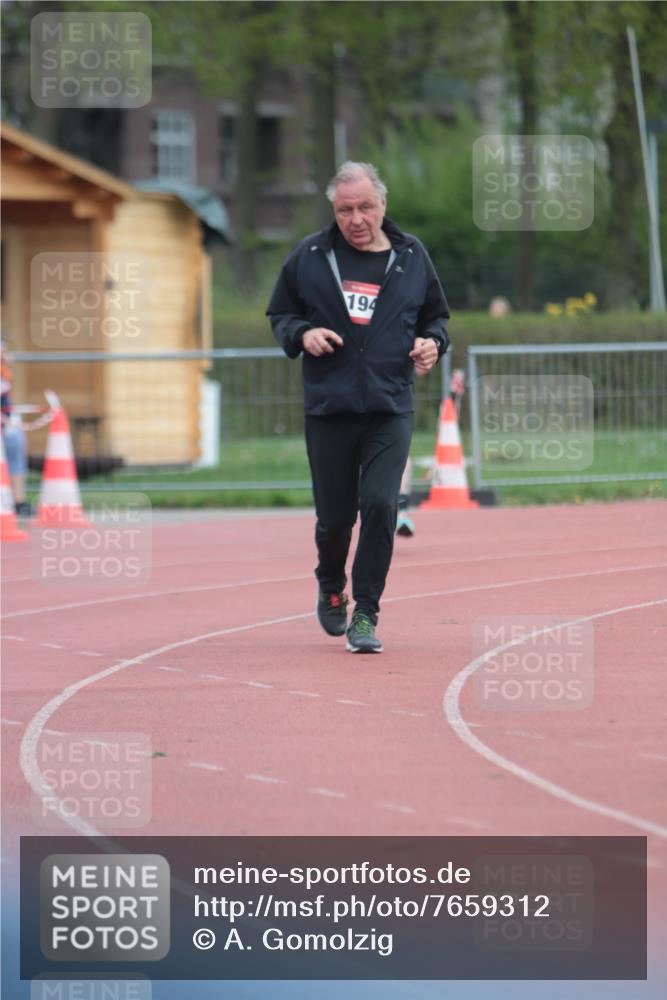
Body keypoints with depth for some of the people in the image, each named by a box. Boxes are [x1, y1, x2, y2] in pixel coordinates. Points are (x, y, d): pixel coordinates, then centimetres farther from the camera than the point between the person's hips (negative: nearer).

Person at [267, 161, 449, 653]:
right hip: (328, 409, 0)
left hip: (391, 410, 0)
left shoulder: (411, 256, 6)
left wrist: (432, 341, -2)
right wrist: (301, 334, -9)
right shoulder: (309, 256, 3)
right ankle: (331, 589, 36)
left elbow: (436, 315, 19)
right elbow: (280, 314, 12)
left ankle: (365, 615, -4)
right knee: (335, 516, 5)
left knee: (380, 505, -14)